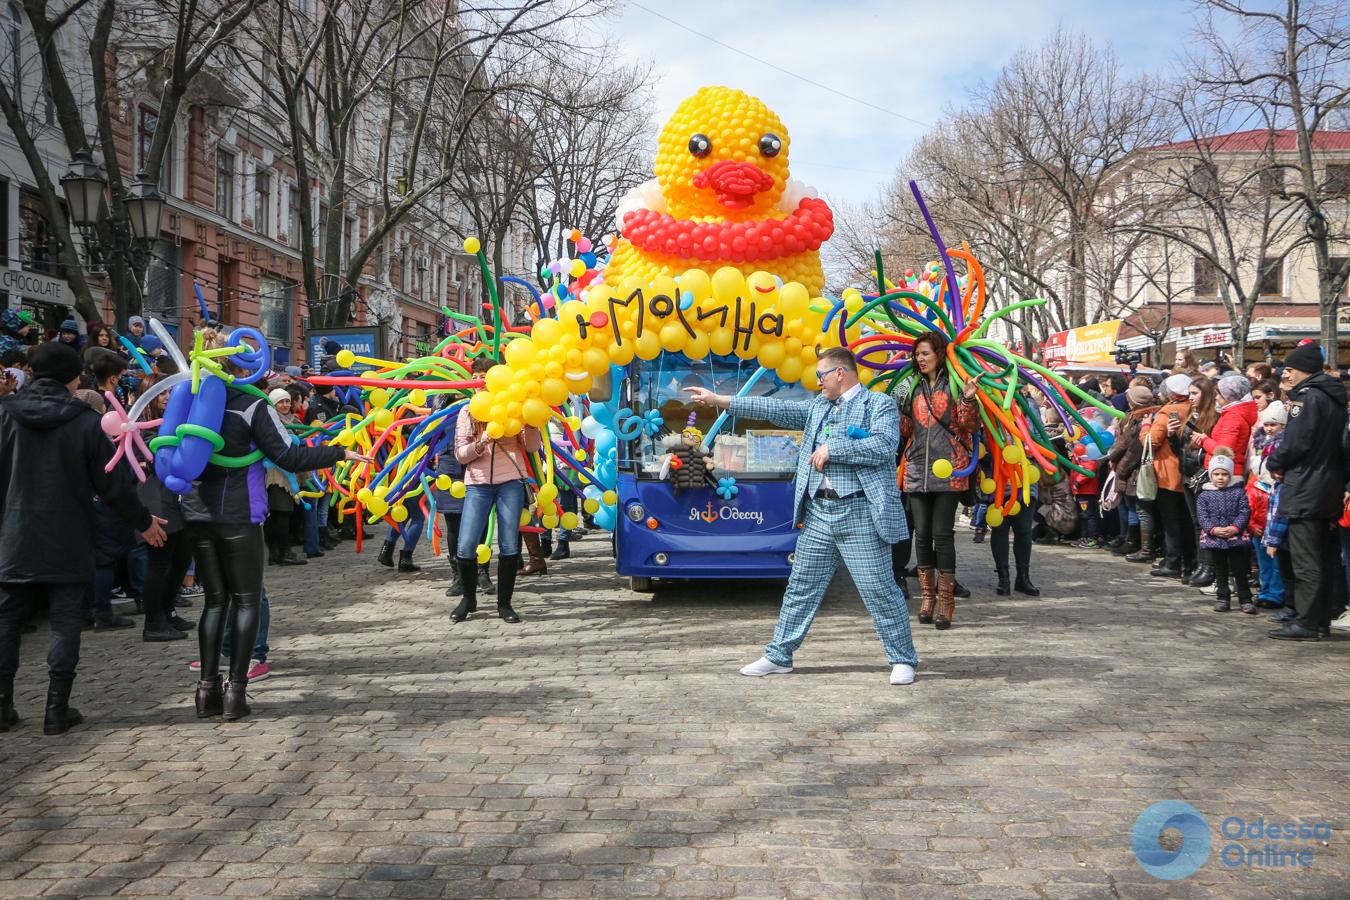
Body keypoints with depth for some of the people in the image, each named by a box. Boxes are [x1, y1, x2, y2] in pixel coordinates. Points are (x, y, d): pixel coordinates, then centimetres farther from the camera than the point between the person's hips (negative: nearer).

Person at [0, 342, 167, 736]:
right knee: (65, 624, 4)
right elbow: (113, 482, -5)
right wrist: (143, 521, 9)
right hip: (67, 543, -2)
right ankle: (57, 711, 6)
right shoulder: (85, 421, -9)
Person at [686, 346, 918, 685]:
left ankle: (903, 660, 11)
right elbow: (775, 408, 12)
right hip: (818, 513, 6)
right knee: (801, 587, 12)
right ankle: (778, 656, 21)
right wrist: (718, 400, 7)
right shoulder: (817, 407, 16)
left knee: (880, 590, -2)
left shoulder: (880, 404, -3)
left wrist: (831, 449, -15)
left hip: (860, 514, -6)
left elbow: (884, 446, -18)